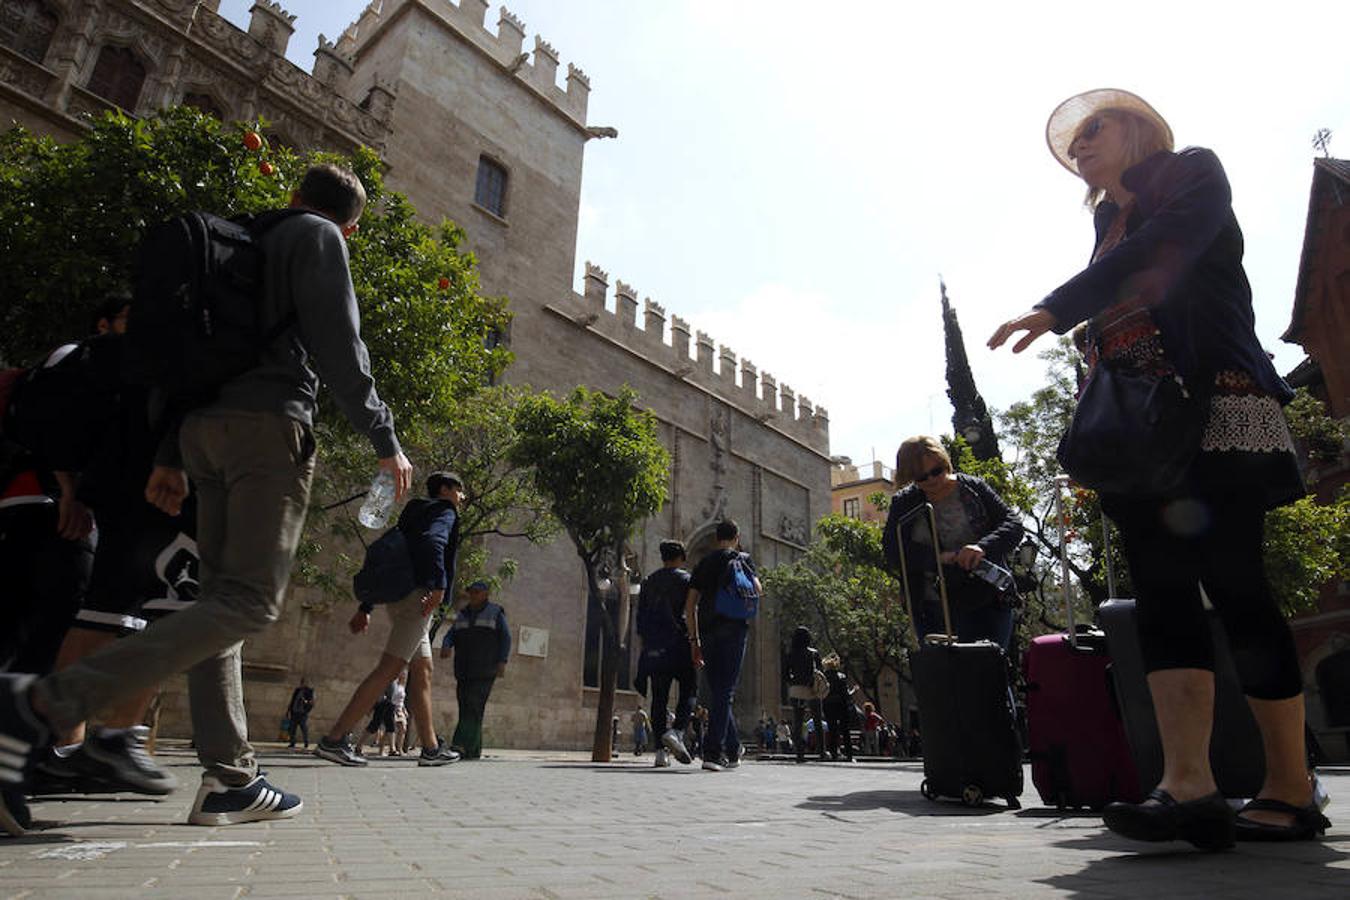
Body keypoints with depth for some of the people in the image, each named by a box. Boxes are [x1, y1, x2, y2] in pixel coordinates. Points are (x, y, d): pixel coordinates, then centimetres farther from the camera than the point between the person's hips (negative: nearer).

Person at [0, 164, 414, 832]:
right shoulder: (318, 238, 7)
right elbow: (338, 346, -7)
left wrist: (169, 455, 18)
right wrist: (384, 440, -4)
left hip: (204, 426, 8)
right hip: (269, 424, -8)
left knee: (222, 597, 5)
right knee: (250, 601, -12)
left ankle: (229, 780, 4)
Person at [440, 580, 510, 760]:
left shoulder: (495, 613, 5)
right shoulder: (462, 615, 20)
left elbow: (505, 638, 0)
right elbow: (451, 634, 11)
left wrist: (502, 661, -12)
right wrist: (446, 646, -13)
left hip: (485, 670, -6)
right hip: (464, 670, 6)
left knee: (473, 706, -17)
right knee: (466, 708, 4)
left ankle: (460, 745, -25)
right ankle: (474, 750, 11)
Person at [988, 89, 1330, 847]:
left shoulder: (1193, 172, 8)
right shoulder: (1108, 229, 25)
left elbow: (1159, 251, -13)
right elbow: (1109, 322, 17)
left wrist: (1056, 309, -21)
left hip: (1214, 407, -6)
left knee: (1231, 582, -9)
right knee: (1163, 594, -6)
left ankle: (1292, 790, 3)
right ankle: (1189, 785, -9)